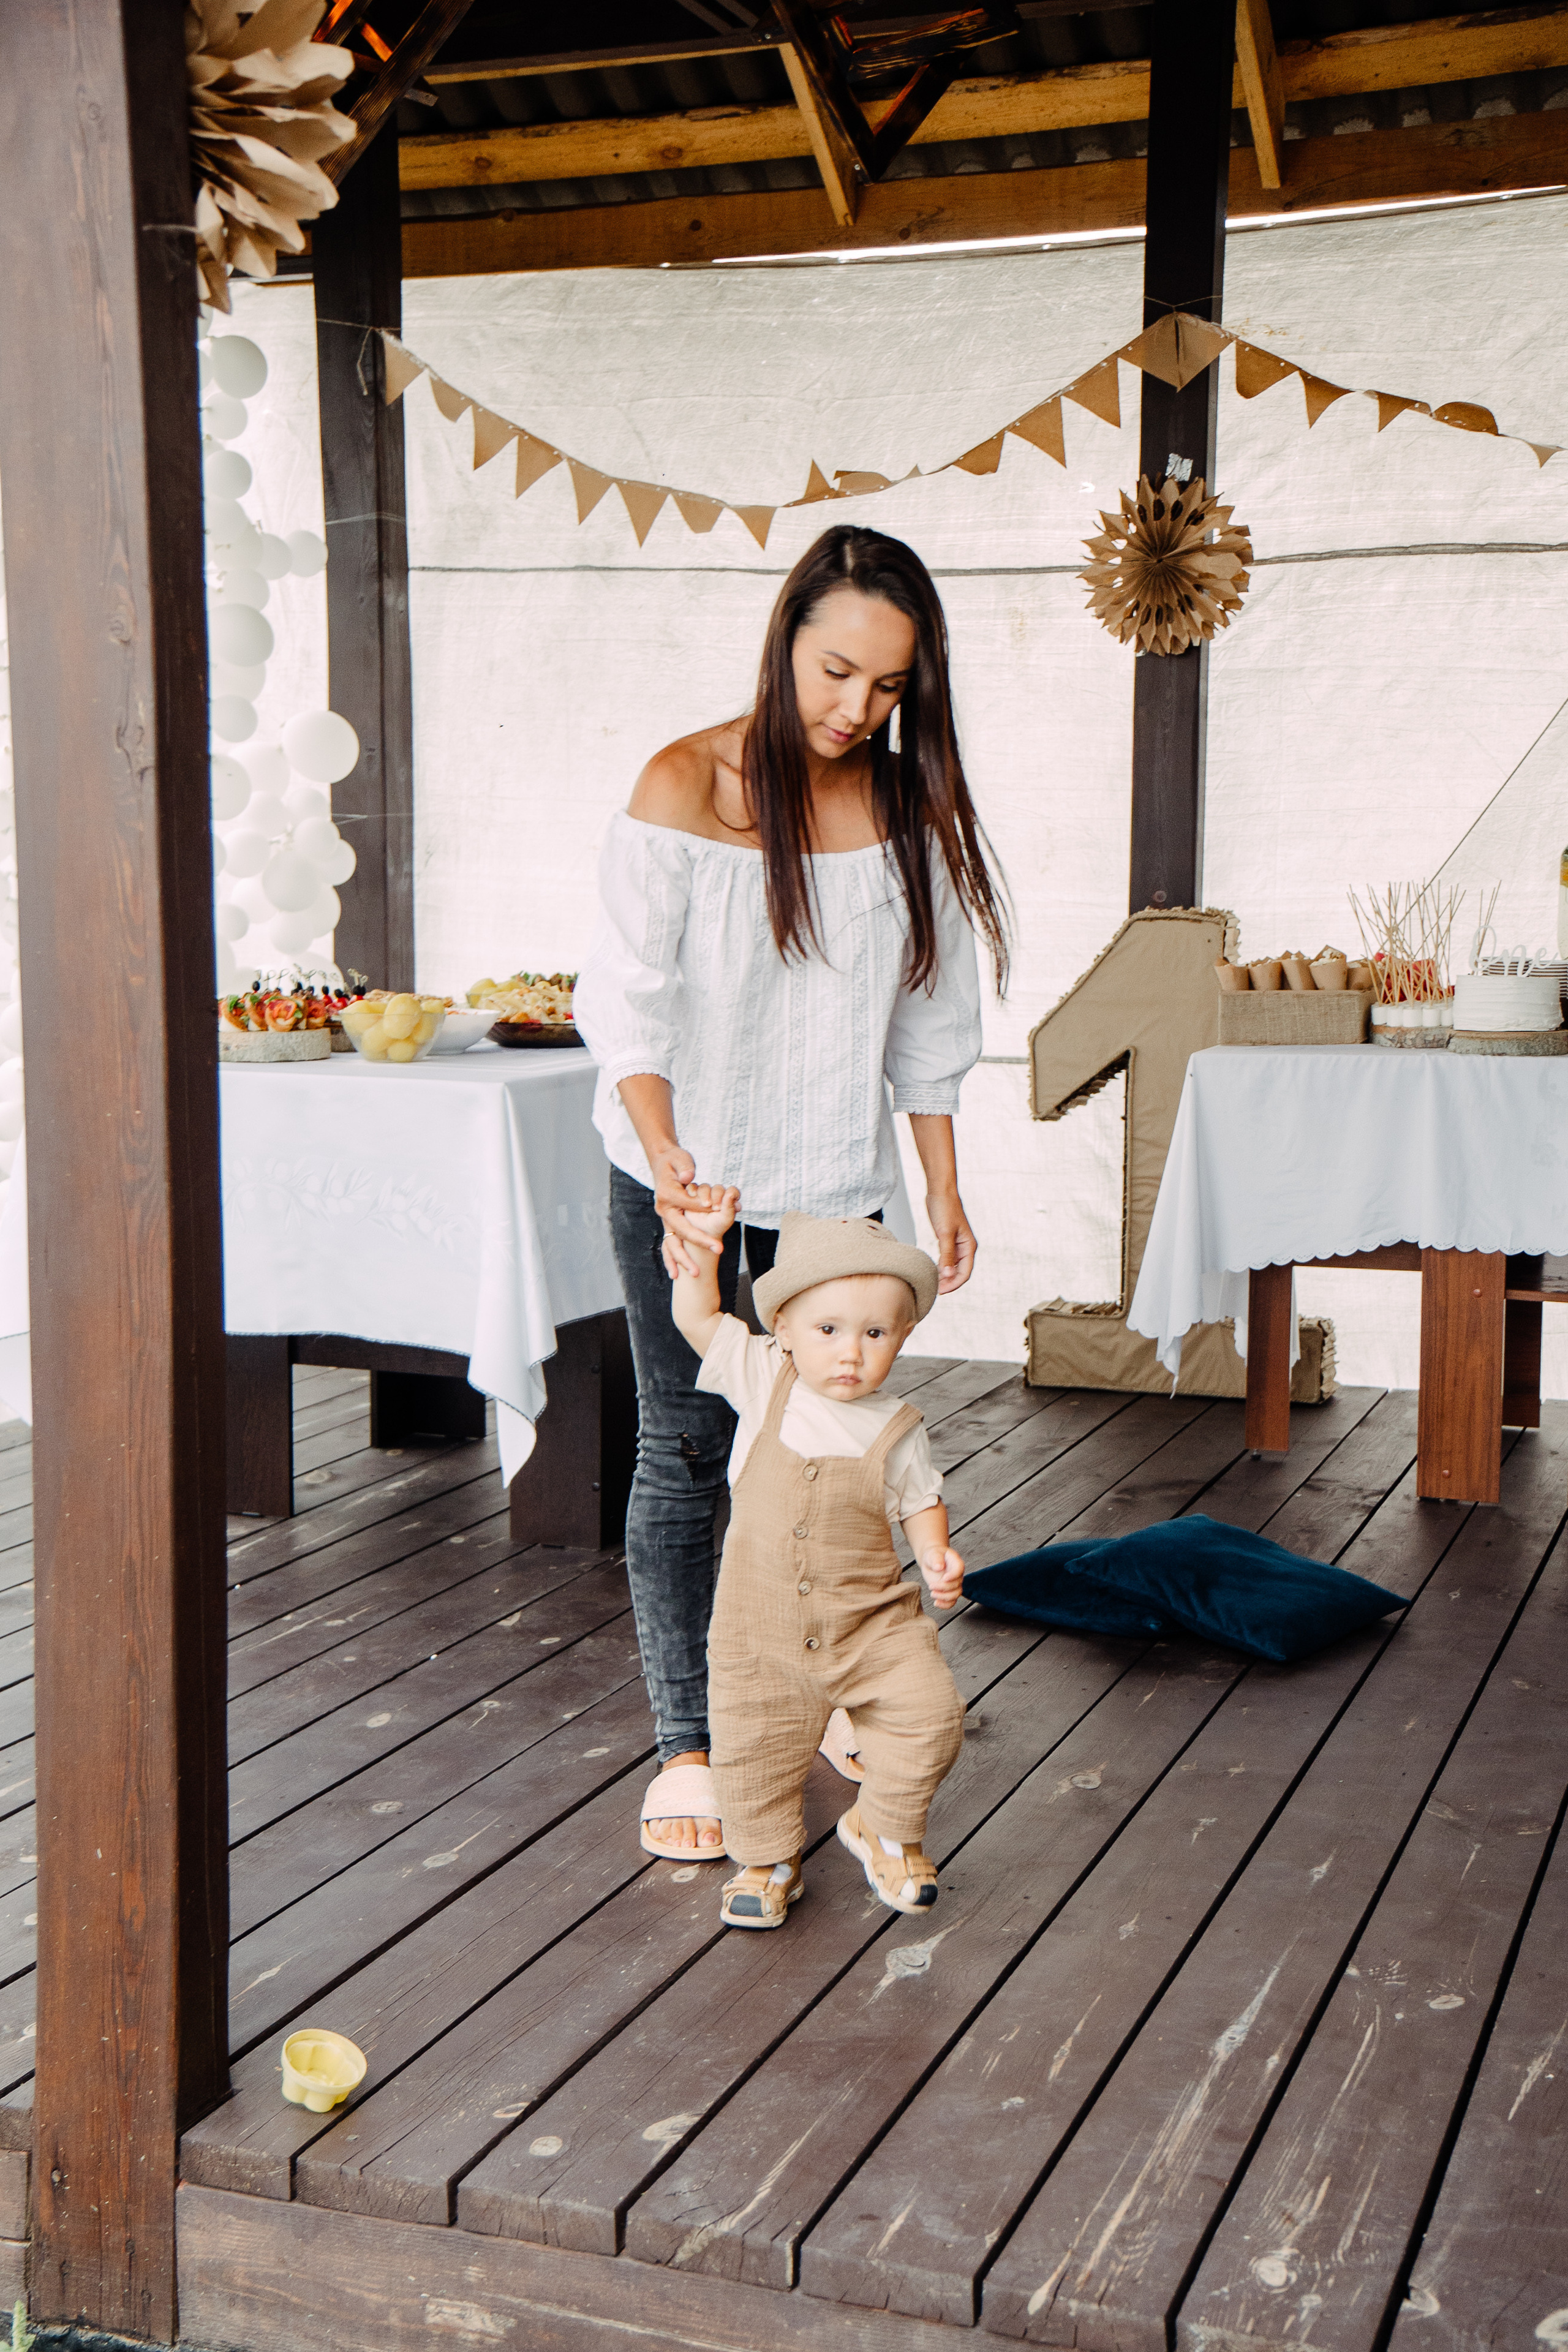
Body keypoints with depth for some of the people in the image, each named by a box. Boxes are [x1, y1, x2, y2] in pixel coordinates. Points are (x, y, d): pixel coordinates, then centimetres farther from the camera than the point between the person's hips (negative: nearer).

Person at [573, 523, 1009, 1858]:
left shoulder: (910, 807, 1)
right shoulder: (687, 787, -11)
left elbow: (925, 1023, 8)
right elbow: (633, 1006, -14)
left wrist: (944, 1191, 8)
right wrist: (673, 1175, -26)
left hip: (838, 1185, 3)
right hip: (685, 1182, -3)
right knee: (687, 1451, -1)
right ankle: (685, 1745, 7)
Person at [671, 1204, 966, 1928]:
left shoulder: (895, 1429, -7)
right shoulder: (763, 1381, -6)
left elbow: (920, 1501, 6)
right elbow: (697, 1316, -1)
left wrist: (937, 1558, -11)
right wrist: (705, 1237, -10)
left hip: (871, 1621, 0)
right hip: (761, 1630, 0)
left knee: (929, 1714, -10)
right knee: (750, 1751, 3)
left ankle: (884, 1829, 17)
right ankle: (769, 1860, 31)